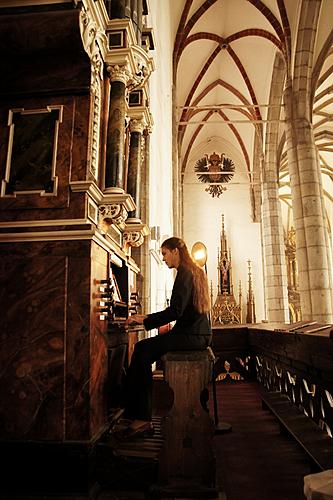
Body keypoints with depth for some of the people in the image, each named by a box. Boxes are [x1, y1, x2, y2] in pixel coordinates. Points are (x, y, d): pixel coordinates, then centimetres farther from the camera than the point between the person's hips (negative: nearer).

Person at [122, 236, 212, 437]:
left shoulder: (185, 273, -11)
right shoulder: (195, 271, 19)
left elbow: (176, 311, -21)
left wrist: (145, 320, -13)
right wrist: (149, 318, 18)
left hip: (192, 335, -10)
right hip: (198, 334, 10)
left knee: (143, 349, -14)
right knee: (144, 350, 5)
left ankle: (141, 417, -8)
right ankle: (142, 416, 5)